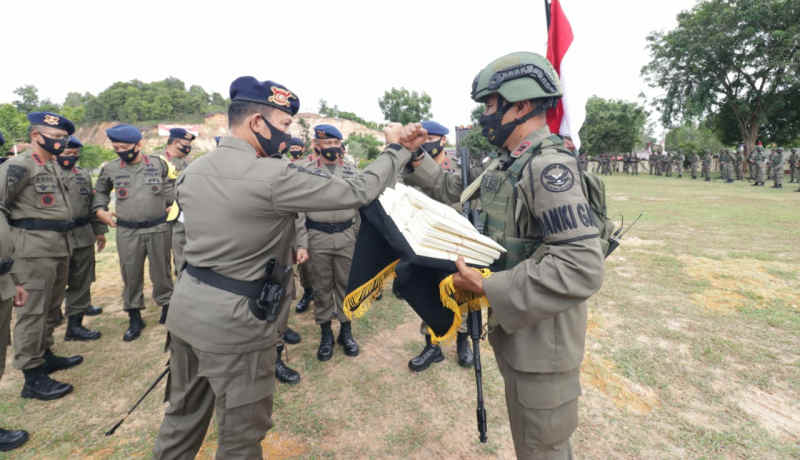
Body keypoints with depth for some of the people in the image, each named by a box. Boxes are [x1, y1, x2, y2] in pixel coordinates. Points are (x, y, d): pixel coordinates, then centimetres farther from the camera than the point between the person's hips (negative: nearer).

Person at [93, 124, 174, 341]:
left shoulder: (159, 164, 1)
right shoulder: (110, 169, 4)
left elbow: (171, 185, 15)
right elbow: (100, 191, 20)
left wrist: (171, 204, 3)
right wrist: (100, 210, 5)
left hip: (158, 229, -1)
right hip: (127, 232, 1)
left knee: (161, 272, 8)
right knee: (131, 276, 8)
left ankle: (167, 308, 27)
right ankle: (135, 318, 22)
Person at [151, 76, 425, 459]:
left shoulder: (192, 170, 4)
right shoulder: (273, 176, -22)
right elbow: (356, 192, -19)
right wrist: (397, 150, -5)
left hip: (187, 304, 8)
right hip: (233, 318, -8)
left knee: (184, 412, 26)